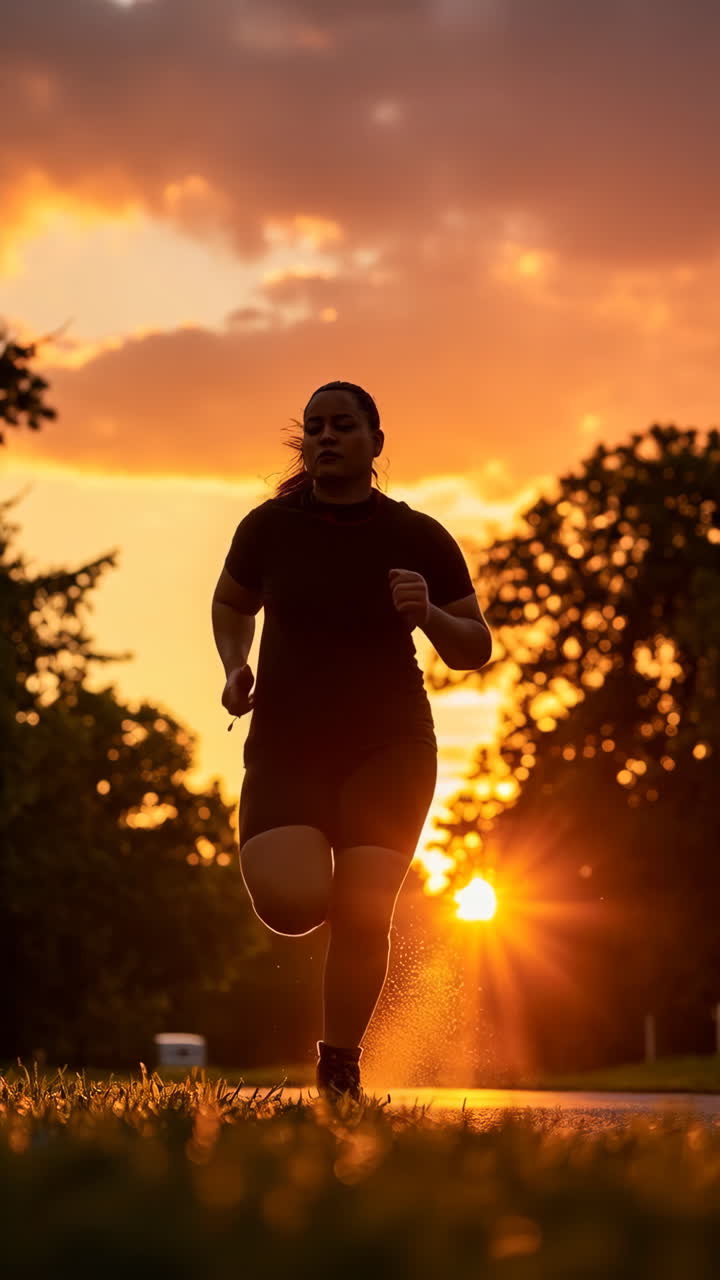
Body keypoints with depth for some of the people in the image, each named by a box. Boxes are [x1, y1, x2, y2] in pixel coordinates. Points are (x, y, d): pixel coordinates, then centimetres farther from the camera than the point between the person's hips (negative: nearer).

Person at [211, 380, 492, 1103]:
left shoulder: (419, 539, -3)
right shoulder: (269, 527, -1)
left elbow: (474, 651, 3)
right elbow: (231, 603, 20)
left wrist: (428, 615, -17)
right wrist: (234, 669, 2)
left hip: (388, 749, 0)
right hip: (287, 746, 0)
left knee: (362, 914, -12)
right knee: (292, 905, -21)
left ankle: (340, 1070, 10)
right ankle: (301, 864, 20)